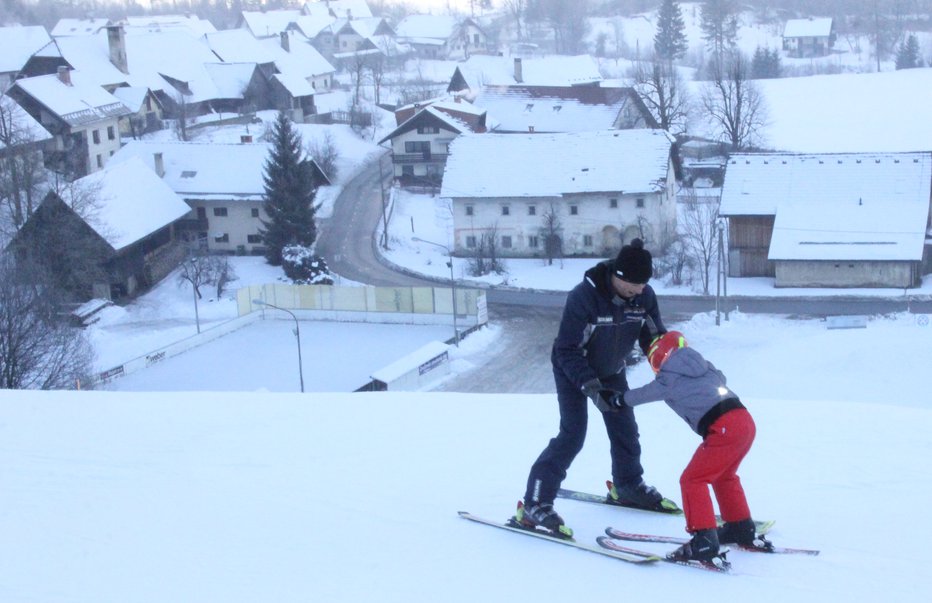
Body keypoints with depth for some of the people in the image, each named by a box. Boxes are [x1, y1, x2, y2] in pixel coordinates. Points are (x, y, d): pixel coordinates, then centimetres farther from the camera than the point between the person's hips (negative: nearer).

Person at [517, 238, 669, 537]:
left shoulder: (644, 296, -19)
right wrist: (590, 386, -37)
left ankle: (627, 487, 37)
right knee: (573, 434, -16)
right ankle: (534, 504, -13)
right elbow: (568, 351, -29)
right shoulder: (583, 296, -34)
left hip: (611, 371, 6)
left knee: (625, 429, 11)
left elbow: (655, 337, -7)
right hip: (573, 370, -6)